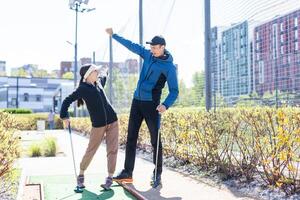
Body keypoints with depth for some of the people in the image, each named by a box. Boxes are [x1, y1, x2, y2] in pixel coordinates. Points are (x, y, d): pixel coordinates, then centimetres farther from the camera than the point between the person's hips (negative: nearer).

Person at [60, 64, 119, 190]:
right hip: (98, 124, -5)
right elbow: (67, 101, -7)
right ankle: (81, 175, 21)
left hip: (113, 121, 5)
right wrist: (64, 117, -11)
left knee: (112, 150, -1)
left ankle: (110, 178, 5)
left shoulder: (99, 83, 12)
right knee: (90, 151, 3)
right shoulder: (83, 89, -7)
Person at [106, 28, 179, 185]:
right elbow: (131, 45, 17)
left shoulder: (169, 67, -10)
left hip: (152, 105, -6)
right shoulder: (148, 55, 6)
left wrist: (166, 105, -29)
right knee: (131, 138, 5)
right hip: (137, 101, 6)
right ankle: (127, 173, 9)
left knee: (155, 140, -2)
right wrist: (114, 35, 22)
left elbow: (174, 91, -12)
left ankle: (157, 174, 9)